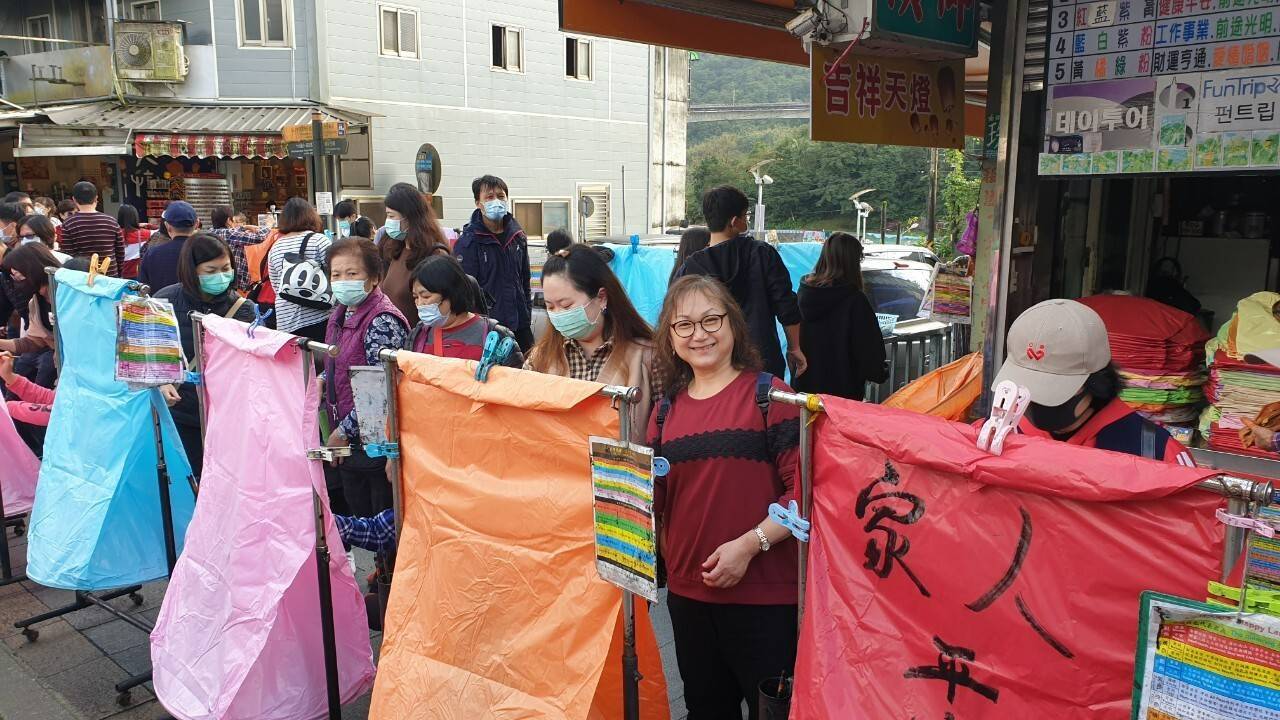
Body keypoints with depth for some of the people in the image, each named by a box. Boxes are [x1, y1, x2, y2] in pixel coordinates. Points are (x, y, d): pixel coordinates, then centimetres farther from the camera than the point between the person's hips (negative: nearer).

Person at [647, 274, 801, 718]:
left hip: (764, 591, -5)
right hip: (688, 590, 5)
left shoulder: (768, 394, -8)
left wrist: (749, 545, -19)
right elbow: (654, 500, 11)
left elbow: (803, 487, -12)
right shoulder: (667, 409, 7)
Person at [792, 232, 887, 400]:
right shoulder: (856, 300, -18)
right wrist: (881, 373, 6)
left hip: (804, 385, 6)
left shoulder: (804, 291, -2)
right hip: (842, 391, -5)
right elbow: (870, 349, -12)